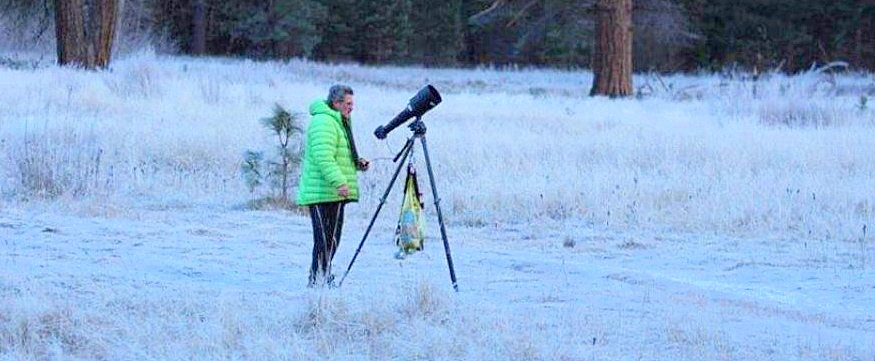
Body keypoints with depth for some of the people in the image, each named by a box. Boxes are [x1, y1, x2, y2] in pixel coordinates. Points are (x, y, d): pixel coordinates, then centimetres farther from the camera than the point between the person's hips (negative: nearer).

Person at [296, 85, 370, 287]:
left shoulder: (339, 122, 21)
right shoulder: (323, 122, -15)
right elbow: (323, 157, -25)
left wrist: (357, 163, 14)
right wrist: (339, 182, -31)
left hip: (335, 193, 11)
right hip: (323, 193, -11)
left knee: (332, 238, 14)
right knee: (325, 238, -11)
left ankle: (324, 279, 20)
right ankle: (318, 281, -10)